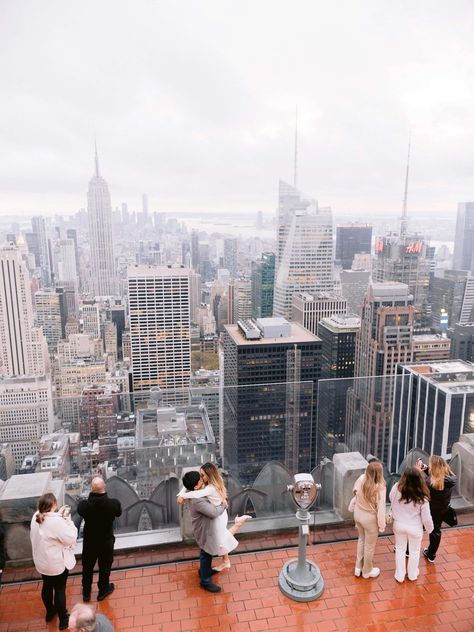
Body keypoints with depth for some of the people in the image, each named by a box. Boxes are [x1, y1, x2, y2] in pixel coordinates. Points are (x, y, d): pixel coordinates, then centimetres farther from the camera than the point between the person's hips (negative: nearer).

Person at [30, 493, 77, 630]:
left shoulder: (36, 517, -10)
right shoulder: (56, 521, -33)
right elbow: (70, 538, -23)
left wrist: (58, 515, -4)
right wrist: (67, 518, -20)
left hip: (41, 562, 7)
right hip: (57, 563, -7)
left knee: (47, 586, 26)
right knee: (60, 590, 12)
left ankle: (50, 612, 48)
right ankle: (63, 620, 29)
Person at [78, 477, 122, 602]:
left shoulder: (84, 505, -28)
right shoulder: (113, 504, -30)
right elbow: (119, 513, -6)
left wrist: (92, 497, -5)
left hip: (89, 541, 1)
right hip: (106, 541, -1)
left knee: (87, 567, 24)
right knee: (105, 566, 23)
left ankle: (86, 593, 44)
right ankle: (103, 591, 43)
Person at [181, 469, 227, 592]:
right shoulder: (198, 501, -39)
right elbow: (214, 513, -35)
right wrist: (223, 506, -16)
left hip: (203, 526, 9)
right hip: (203, 529, -9)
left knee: (206, 552, 28)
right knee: (206, 554, 10)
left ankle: (204, 570, 50)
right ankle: (205, 581, 30)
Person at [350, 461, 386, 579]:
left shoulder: (361, 479, -20)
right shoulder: (380, 488, -33)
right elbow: (381, 508, -23)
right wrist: (382, 524, -8)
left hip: (358, 514, 5)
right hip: (370, 518, -5)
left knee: (361, 539, 29)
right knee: (370, 545, 20)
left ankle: (358, 568, 44)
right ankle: (367, 571, 42)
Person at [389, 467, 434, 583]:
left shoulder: (396, 489, -26)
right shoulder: (422, 498, -30)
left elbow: (391, 500, -3)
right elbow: (426, 518, -16)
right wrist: (429, 529, 2)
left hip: (399, 524, 2)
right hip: (415, 528, -2)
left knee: (400, 549, 24)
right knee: (414, 551, 25)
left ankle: (400, 575, 40)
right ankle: (412, 575, 47)